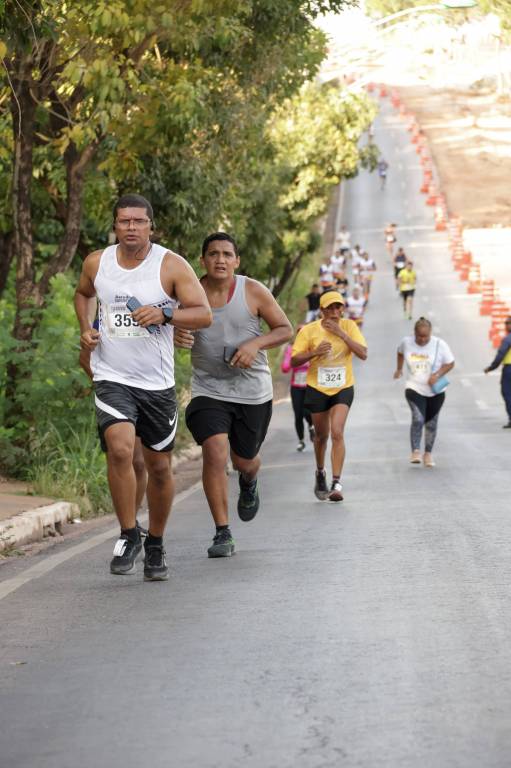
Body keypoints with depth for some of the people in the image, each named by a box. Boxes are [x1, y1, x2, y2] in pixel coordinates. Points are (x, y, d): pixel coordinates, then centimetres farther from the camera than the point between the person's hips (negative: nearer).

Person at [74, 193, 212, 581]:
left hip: (157, 383, 0)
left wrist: (164, 315, -28)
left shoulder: (171, 266, -7)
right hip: (112, 378, 0)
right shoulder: (97, 263, 1)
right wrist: (86, 329, 7)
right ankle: (128, 536, -6)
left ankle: (156, 545, 29)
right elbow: (83, 294, 24)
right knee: (120, 450, -23)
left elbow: (204, 314, -12)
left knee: (160, 467, 9)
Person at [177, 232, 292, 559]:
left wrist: (256, 344, -18)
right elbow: (171, 328, 7)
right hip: (209, 390, -1)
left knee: (245, 461, 14)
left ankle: (249, 483, 54)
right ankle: (223, 533, -10)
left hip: (253, 392, 1)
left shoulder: (254, 292, -8)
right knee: (215, 454, -20)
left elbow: (285, 329, 0)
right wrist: (176, 336, -18)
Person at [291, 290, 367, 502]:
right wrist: (314, 352, -25)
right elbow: (294, 361, -8)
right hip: (317, 389, 1)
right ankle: (320, 473, 42)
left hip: (343, 388, -1)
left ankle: (336, 483, -19)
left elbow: (363, 354, -17)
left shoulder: (349, 326, -6)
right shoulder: (309, 330, -9)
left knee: (337, 433, -19)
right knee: (321, 436, 14)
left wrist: (341, 333, -23)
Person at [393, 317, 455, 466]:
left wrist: (437, 374, -18)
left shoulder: (440, 344, -10)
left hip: (435, 391, 1)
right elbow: (400, 352, 19)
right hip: (414, 389, -1)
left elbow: (450, 363, -4)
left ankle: (428, 454, 26)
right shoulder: (407, 342, -5)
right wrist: (399, 368, 20)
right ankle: (415, 451, -15)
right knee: (418, 419, -22)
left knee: (431, 423, 10)